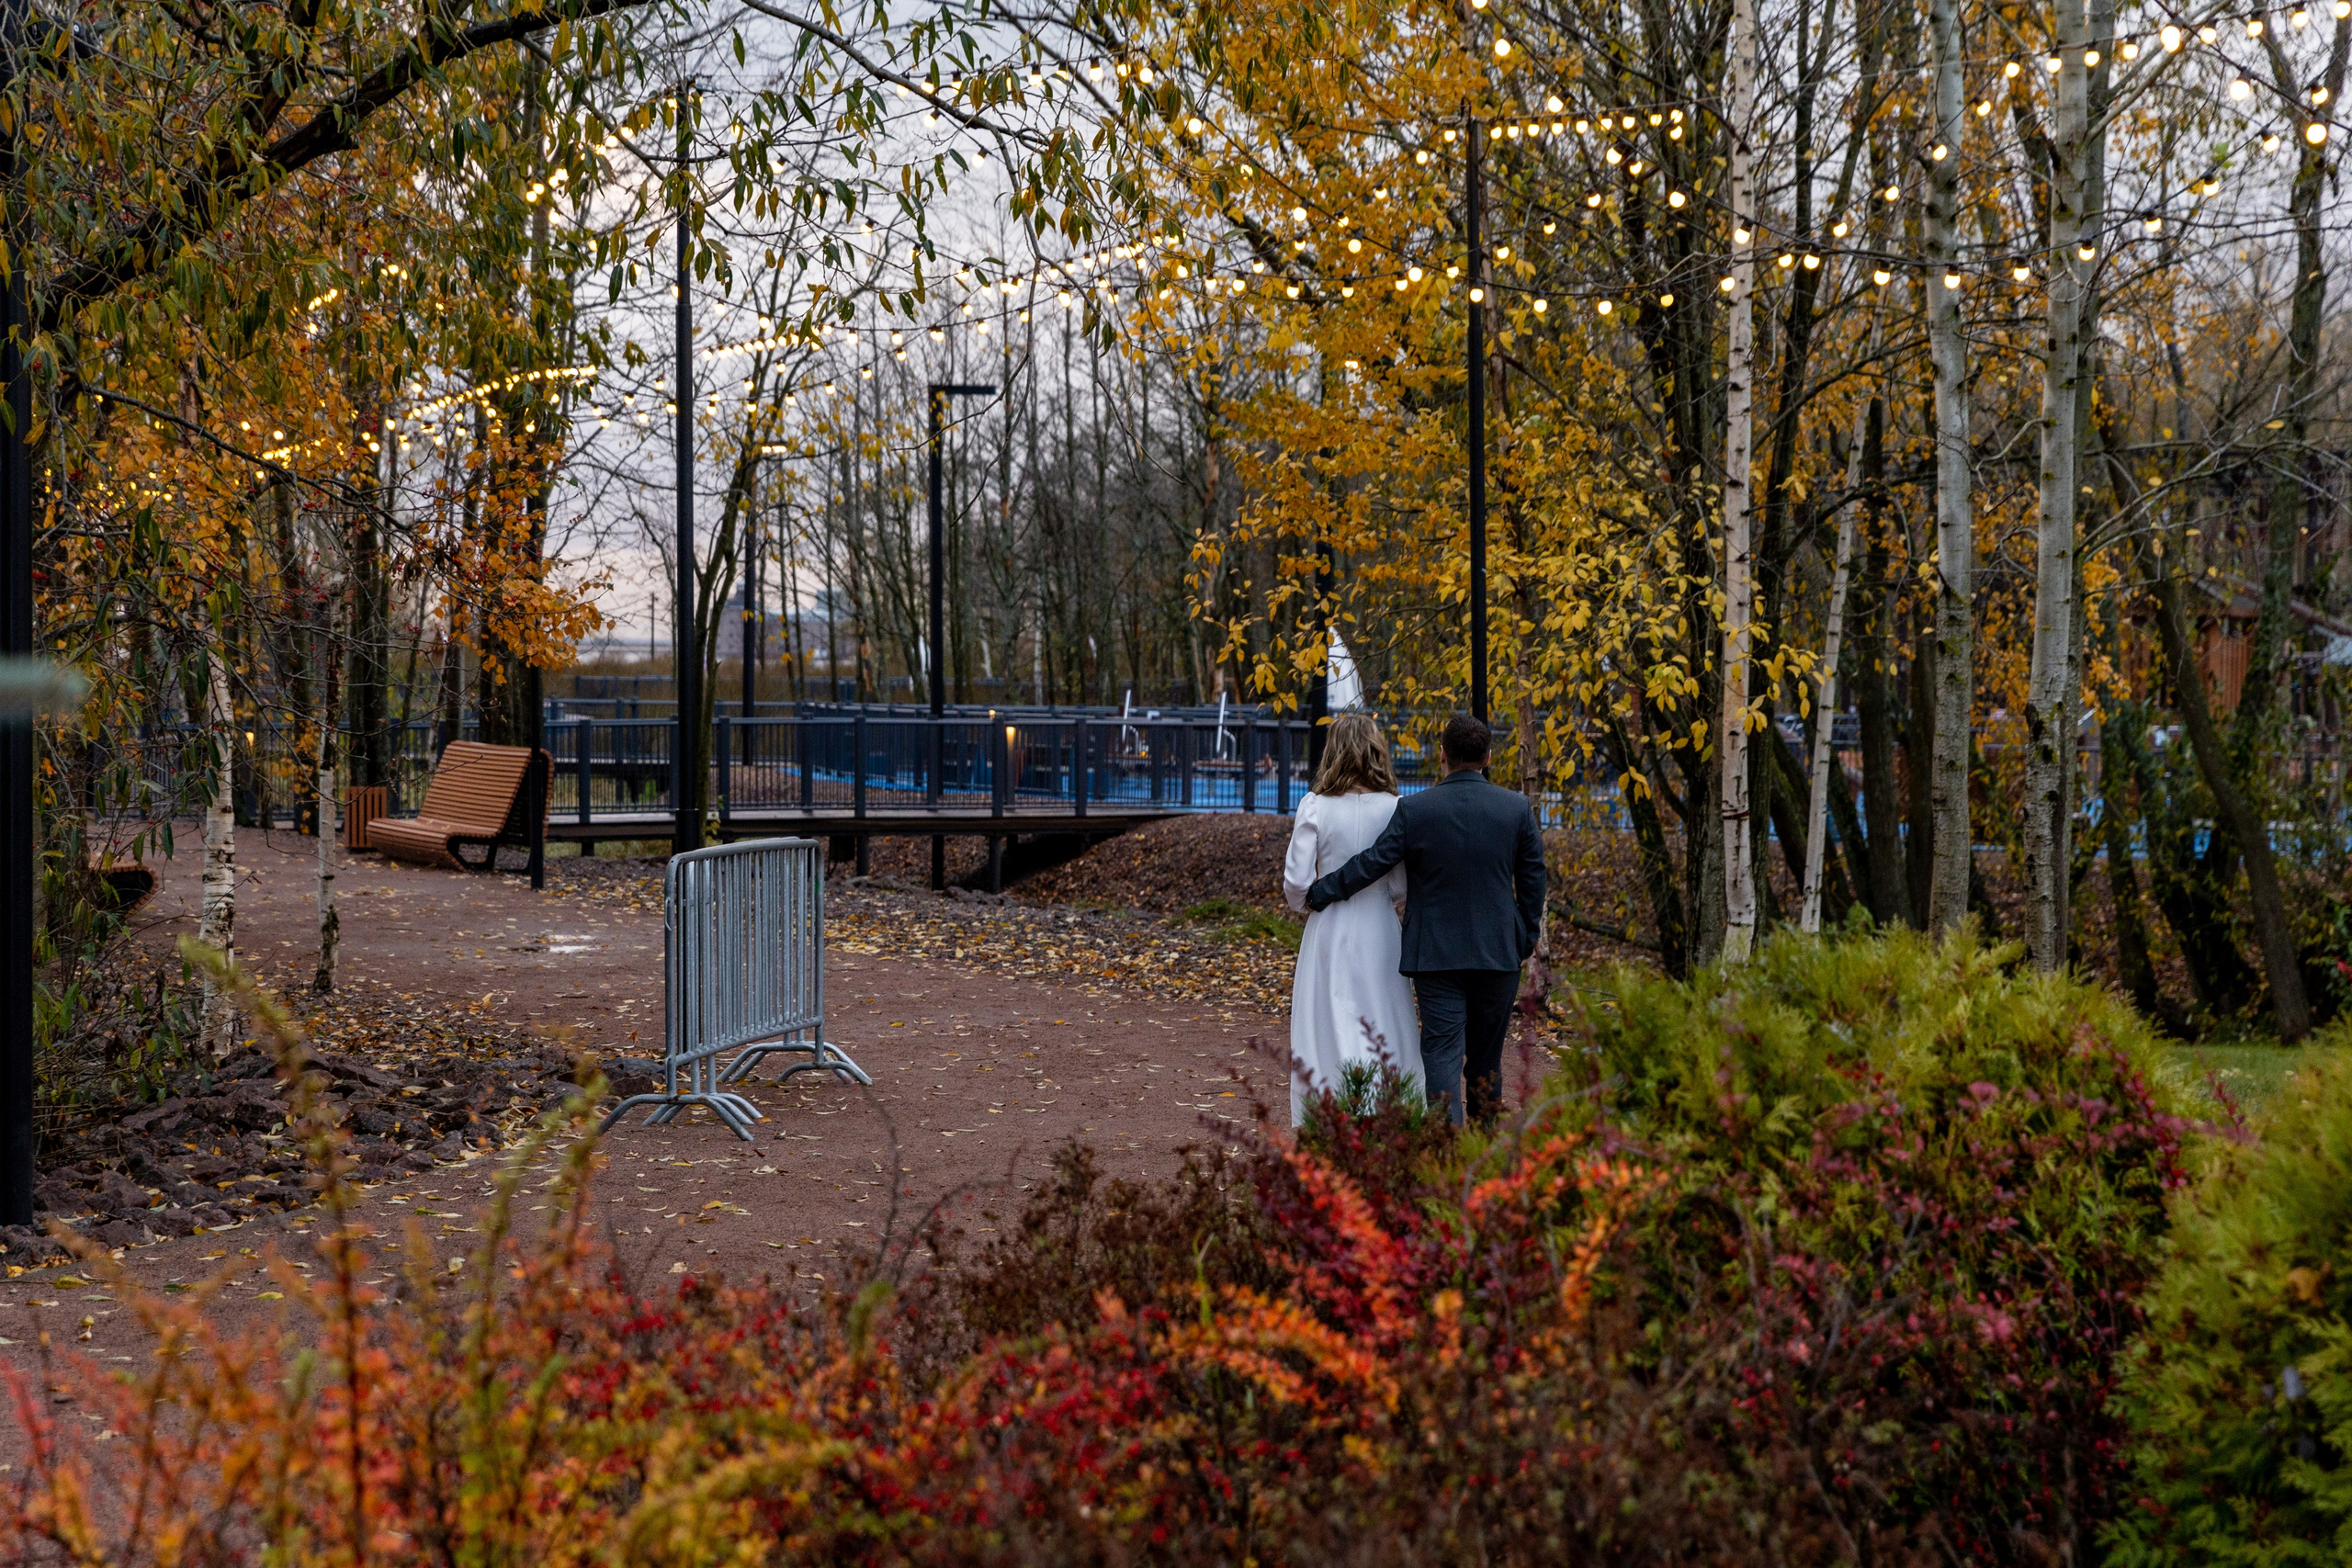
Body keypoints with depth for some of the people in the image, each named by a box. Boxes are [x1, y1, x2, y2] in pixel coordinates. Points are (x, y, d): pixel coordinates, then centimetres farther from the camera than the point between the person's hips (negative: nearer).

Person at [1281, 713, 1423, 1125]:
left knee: (1325, 1031, 5)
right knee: (1383, 1028, 10)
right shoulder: (1394, 809, -4)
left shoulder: (1315, 808, -7)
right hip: (1379, 931, 1)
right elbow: (1402, 883, -3)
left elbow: (1296, 882, -6)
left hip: (1329, 931, -1)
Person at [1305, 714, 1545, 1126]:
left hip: (1436, 953, -2)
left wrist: (1318, 893, 6)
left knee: (1442, 1053, 0)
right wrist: (1527, 938, 16)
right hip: (1498, 952, 2)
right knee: (1487, 1054, 14)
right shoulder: (1517, 808, -1)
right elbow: (1532, 878, 5)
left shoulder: (1415, 810, -7)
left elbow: (1373, 863, -6)